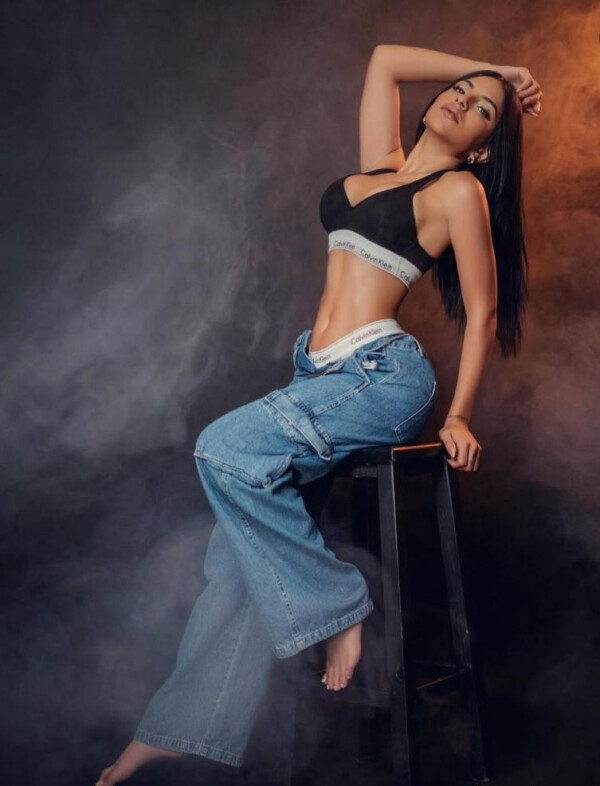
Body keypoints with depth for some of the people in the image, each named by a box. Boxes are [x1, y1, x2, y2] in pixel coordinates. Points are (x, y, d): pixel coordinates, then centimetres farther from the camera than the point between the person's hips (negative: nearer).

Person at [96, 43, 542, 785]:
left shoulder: (460, 190, 1)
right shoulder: (381, 166, 19)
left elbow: (482, 311, 0)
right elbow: (383, 58, 29)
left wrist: (459, 416, -6)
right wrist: (486, 67, 28)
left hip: (382, 376, -7)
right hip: (322, 379, 7)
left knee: (226, 450, -25)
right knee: (240, 543, -1)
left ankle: (336, 604, -10)